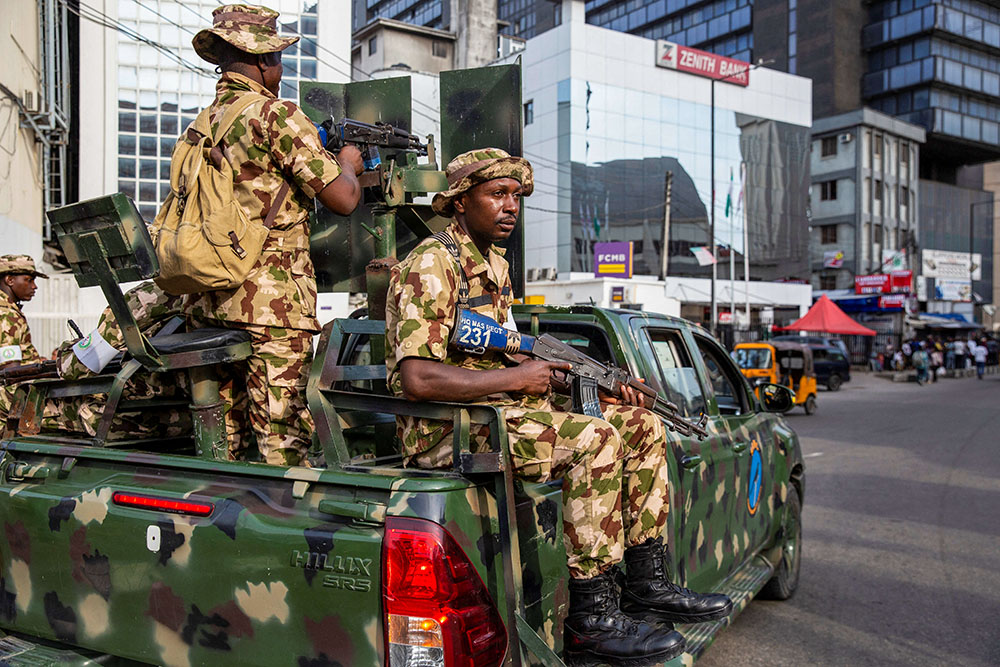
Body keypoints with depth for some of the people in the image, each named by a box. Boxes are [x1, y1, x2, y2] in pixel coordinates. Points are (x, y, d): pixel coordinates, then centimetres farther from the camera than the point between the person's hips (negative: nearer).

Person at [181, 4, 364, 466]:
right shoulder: (276, 115, -8)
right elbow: (342, 200, -10)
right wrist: (348, 165, 12)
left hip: (208, 304, 8)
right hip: (271, 301, -8)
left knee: (223, 437, 13)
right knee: (281, 437, -4)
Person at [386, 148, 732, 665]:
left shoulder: (495, 265, 18)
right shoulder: (431, 264, -12)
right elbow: (417, 379, -23)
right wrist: (516, 377, -18)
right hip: (446, 428, -10)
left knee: (642, 425, 4)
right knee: (595, 440, -29)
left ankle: (648, 585, 8)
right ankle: (590, 620, -20)